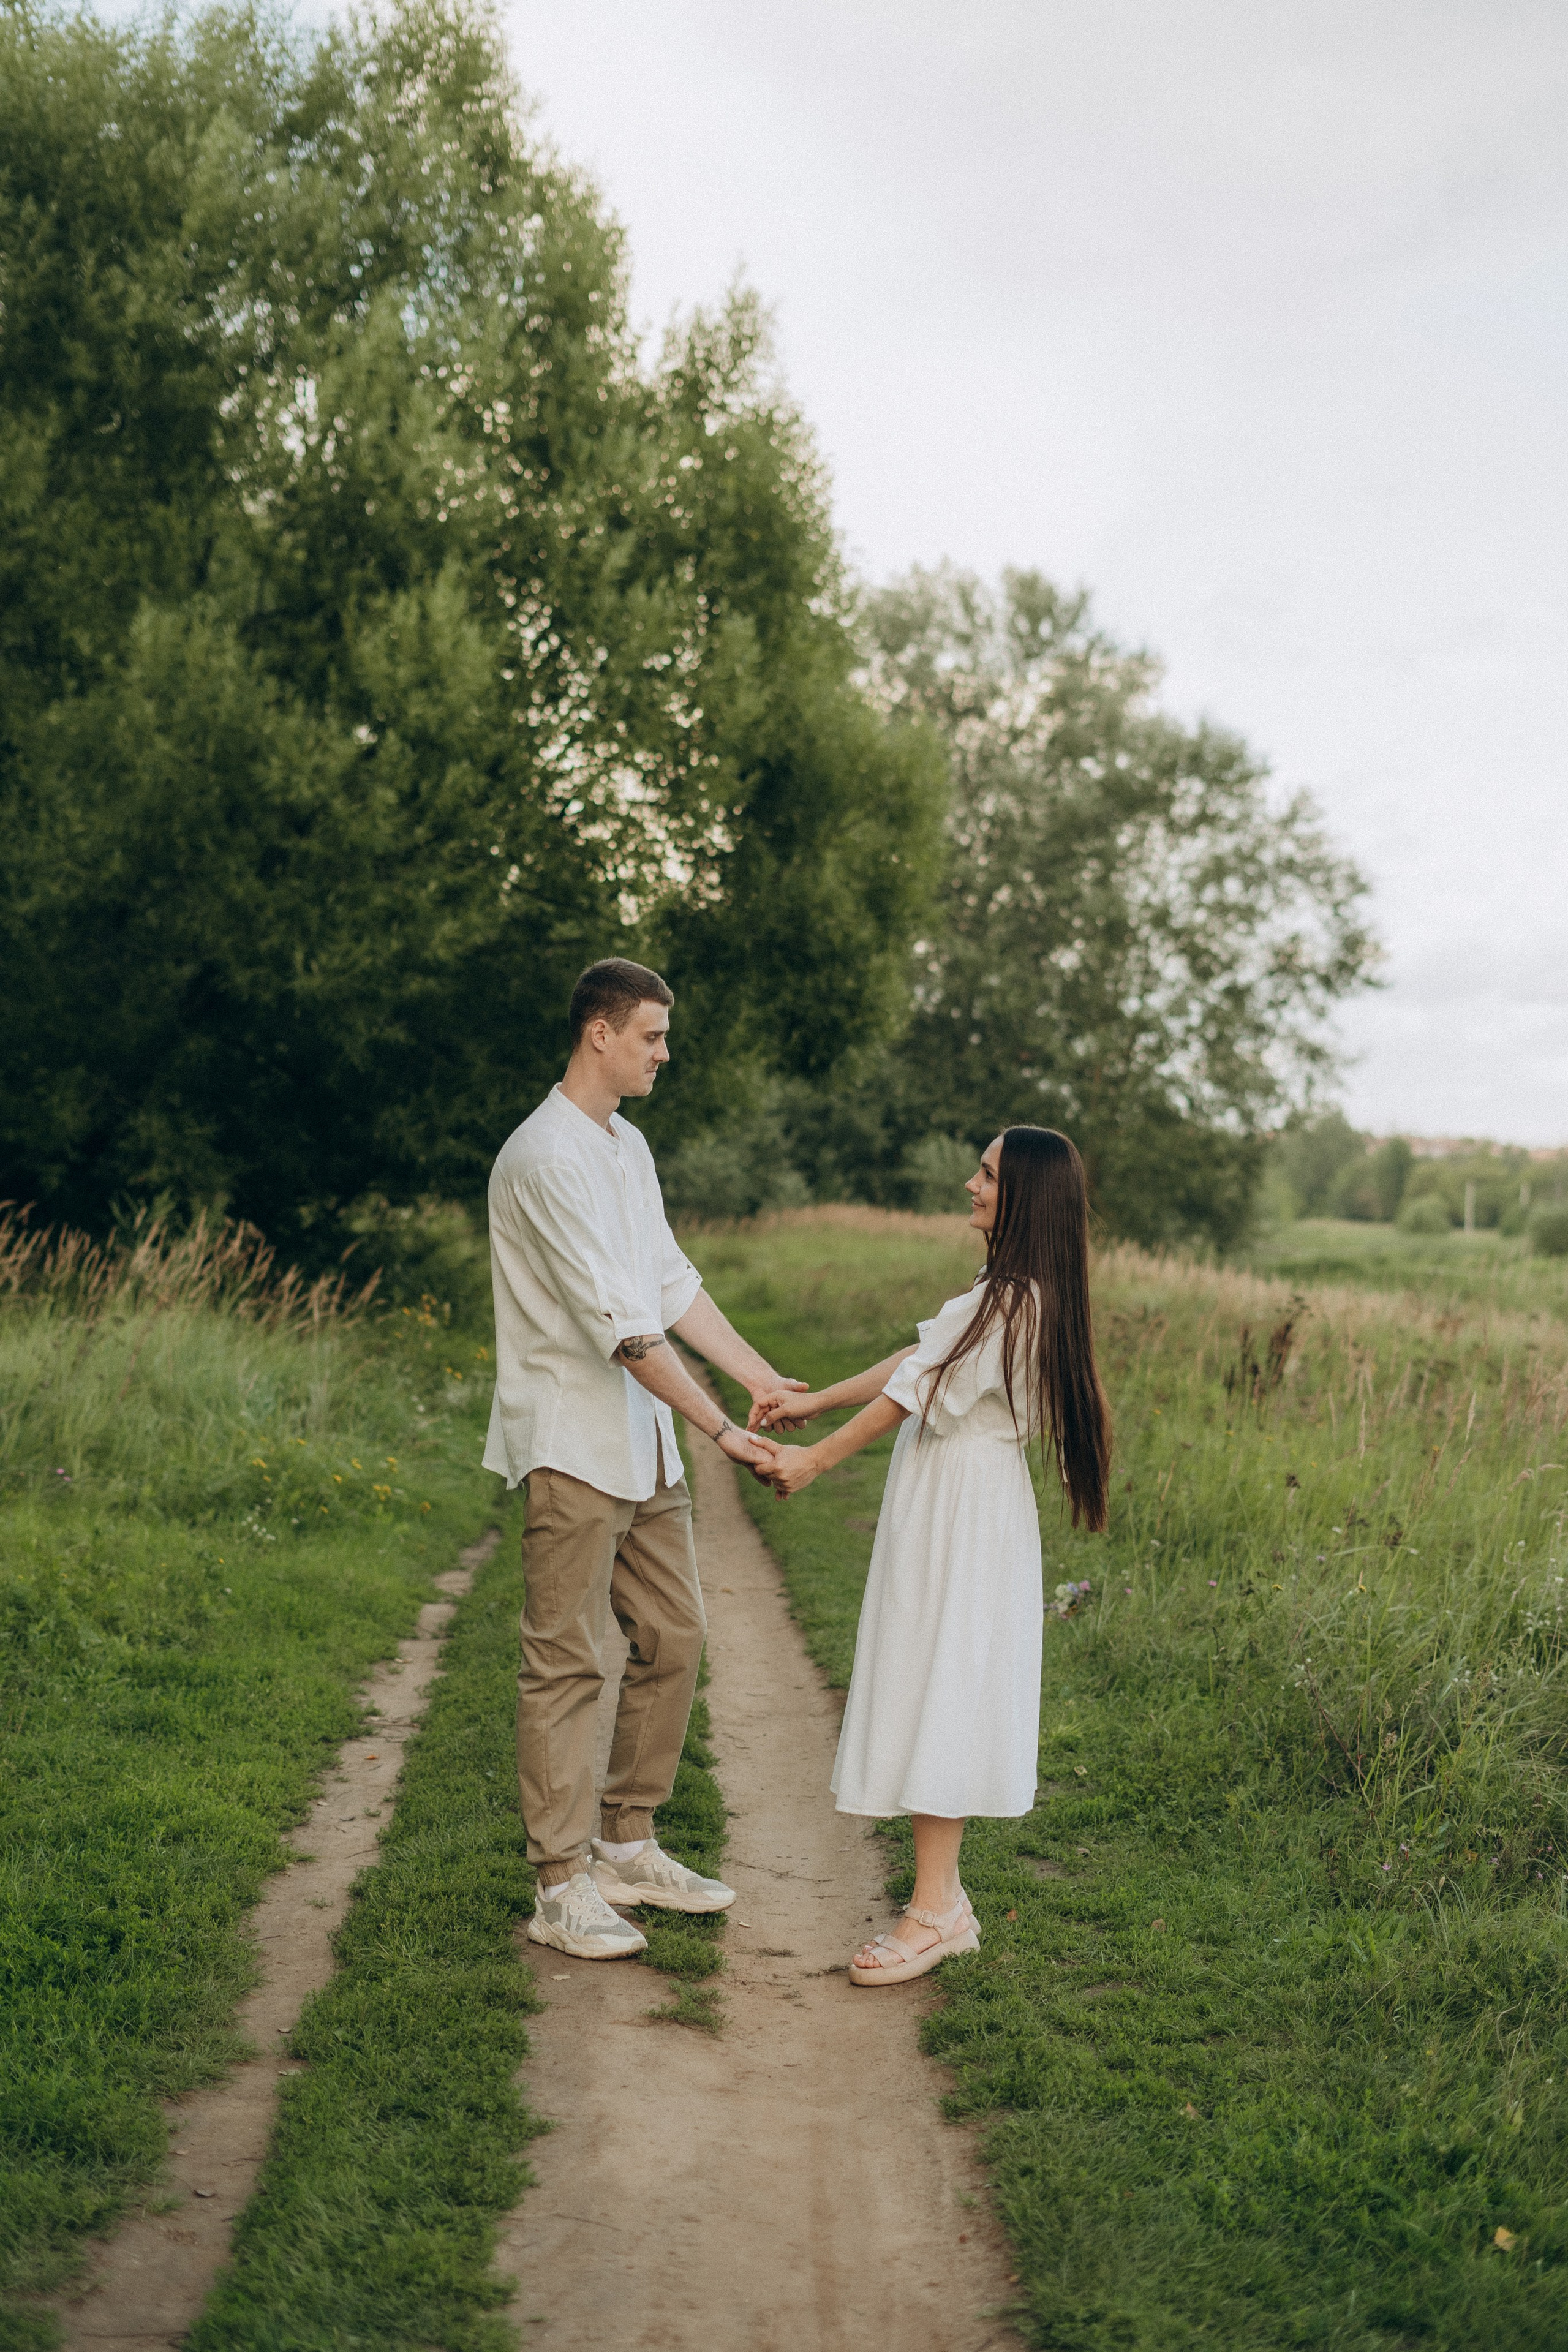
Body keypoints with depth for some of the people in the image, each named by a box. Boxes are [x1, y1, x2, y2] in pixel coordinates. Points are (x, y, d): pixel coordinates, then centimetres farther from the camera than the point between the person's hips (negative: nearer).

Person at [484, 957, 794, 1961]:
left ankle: (628, 1847, 24)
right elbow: (622, 1324, -22)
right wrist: (723, 1431, -21)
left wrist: (767, 1381, 10)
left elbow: (673, 1283, 16)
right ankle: (562, 1887, 4)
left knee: (674, 1638, 12)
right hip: (571, 1445, -9)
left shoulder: (630, 1147, 14)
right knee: (567, 1662, -4)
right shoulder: (547, 1156, -17)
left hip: (643, 1442, 9)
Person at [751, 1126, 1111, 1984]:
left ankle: (934, 1910, 2)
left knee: (935, 1695, -5)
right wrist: (810, 1402, 11)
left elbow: (915, 1391, -16)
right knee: (936, 1698, 11)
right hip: (952, 1504, 10)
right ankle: (942, 1896, 18)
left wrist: (815, 1460, -8)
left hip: (961, 1518, -10)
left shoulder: (1017, 1302, -20)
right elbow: (913, 1361, 14)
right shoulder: (1014, 1293, 12)